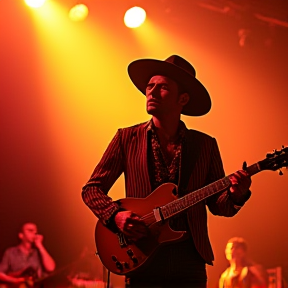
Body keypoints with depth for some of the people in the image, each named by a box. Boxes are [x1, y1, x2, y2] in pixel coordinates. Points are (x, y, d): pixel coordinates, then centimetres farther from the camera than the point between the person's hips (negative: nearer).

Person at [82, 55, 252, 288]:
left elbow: (217, 205, 9)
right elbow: (91, 189, 6)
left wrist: (235, 195, -13)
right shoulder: (127, 139, 5)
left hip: (189, 259, 1)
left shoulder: (205, 145, 7)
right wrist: (116, 216, -12)